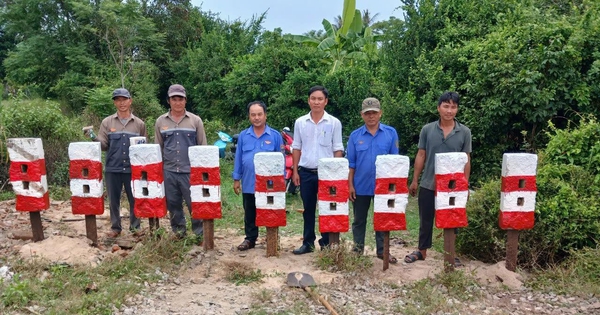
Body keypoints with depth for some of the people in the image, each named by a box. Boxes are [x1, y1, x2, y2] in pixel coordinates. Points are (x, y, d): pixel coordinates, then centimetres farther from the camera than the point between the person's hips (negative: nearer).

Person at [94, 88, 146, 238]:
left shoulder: (139, 124, 6)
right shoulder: (107, 122, 5)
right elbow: (103, 145, 1)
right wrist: (94, 138, -18)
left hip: (133, 168, 0)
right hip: (112, 168, 0)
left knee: (135, 199, 6)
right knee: (113, 199, 8)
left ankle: (135, 226, 17)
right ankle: (115, 227, 20)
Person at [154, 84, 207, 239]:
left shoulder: (195, 120, 2)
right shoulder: (160, 121, 7)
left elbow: (203, 147, 4)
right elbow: (157, 148, 13)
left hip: (191, 171, -2)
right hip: (169, 171, 3)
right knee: (173, 204, 11)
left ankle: (200, 234, 11)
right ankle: (178, 233, 25)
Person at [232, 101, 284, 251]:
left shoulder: (275, 135, -2)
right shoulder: (243, 135, 5)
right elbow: (238, 159, 8)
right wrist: (236, 179, 5)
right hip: (248, 183, 2)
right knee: (250, 214, 14)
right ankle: (250, 239, 26)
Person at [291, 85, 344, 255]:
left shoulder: (334, 123, -1)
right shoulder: (300, 122, 5)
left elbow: (338, 150, 0)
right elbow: (296, 148, 9)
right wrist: (295, 171, 5)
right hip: (306, 172, 2)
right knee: (308, 209, 11)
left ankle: (326, 243, 16)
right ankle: (308, 243, 21)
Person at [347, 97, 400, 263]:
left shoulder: (391, 133, -1)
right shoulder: (355, 135, 0)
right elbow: (351, 163, 2)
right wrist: (350, 185, -2)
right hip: (360, 186, 1)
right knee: (359, 219, 12)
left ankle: (382, 250, 24)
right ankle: (358, 248, 27)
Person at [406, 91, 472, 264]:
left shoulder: (465, 132, -1)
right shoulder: (427, 130, -1)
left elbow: (466, 160, 2)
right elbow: (421, 156, 3)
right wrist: (414, 181, 1)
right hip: (428, 185, 0)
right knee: (425, 220, 12)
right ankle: (422, 251, 27)